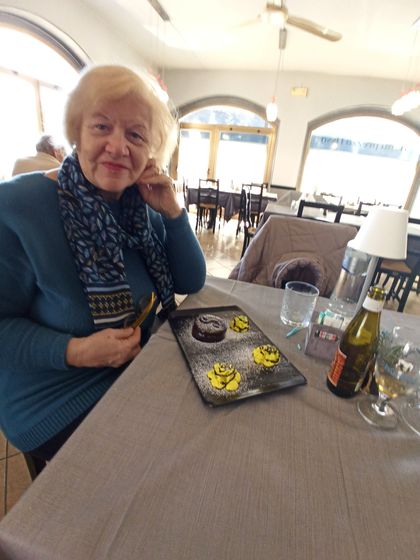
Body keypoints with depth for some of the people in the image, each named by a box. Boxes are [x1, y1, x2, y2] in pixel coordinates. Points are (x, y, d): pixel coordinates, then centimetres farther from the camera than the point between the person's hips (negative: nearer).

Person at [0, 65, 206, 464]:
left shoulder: (143, 208, -4)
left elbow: (191, 283, -4)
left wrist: (173, 211, -16)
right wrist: (75, 351, -30)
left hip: (138, 369, 5)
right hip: (57, 403, -4)